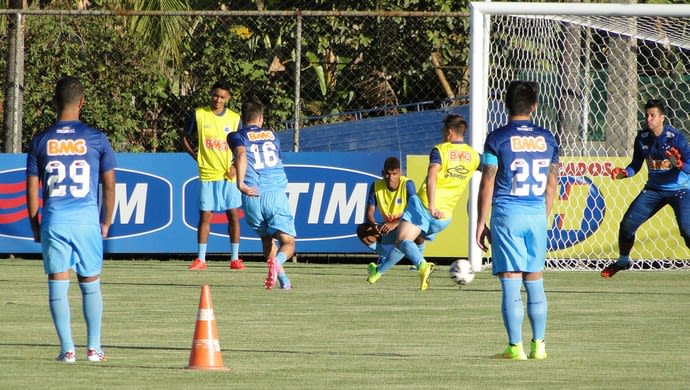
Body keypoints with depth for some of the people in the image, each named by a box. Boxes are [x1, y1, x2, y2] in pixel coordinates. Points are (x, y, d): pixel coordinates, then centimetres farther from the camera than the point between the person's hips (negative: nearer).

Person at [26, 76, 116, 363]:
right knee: (91, 284, 11)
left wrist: (35, 226, 14)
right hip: (87, 219, 0)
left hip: (53, 221, 0)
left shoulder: (40, 141, 2)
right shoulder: (96, 139, 0)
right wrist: (106, 223, 15)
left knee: (58, 284, 3)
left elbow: (32, 190, 4)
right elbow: (109, 186, 4)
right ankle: (93, 347, 10)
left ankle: (67, 349, 0)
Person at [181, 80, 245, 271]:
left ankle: (235, 258, 8)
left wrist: (236, 165, -5)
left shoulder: (234, 118, 3)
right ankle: (201, 259, 6)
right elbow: (185, 137, 11)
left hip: (228, 175, 1)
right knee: (205, 216, 0)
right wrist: (195, 156, -1)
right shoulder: (198, 115, 0)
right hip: (207, 175, -1)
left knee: (233, 215, 0)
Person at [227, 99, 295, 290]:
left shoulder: (236, 136, 10)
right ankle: (276, 261, -37)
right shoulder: (272, 136, 21)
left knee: (266, 238, 23)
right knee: (288, 243, -3)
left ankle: (283, 279, 10)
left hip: (252, 196, 0)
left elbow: (241, 154, -12)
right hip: (276, 194, 0)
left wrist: (240, 183, -20)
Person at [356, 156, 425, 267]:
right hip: (388, 229, 4)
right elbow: (369, 213, -12)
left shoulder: (407, 184, -21)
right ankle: (385, 257, 4)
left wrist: (394, 224, -43)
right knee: (362, 230, -20)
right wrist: (375, 226, -36)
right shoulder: (376, 186, -12)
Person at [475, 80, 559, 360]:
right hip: (537, 214, 4)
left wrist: (481, 223, 2)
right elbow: (552, 184, 13)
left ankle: (515, 347, -5)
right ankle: (538, 344, 14)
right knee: (535, 282, 12)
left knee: (510, 284, -3)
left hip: (507, 214, -4)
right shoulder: (547, 139, 8)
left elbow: (487, 184, -4)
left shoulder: (497, 139, -4)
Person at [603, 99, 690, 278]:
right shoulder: (642, 138, -4)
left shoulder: (675, 137, -20)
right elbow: (636, 164, 8)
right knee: (627, 224, 2)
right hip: (654, 189, 5)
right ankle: (622, 261, 27)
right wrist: (624, 173, -12)